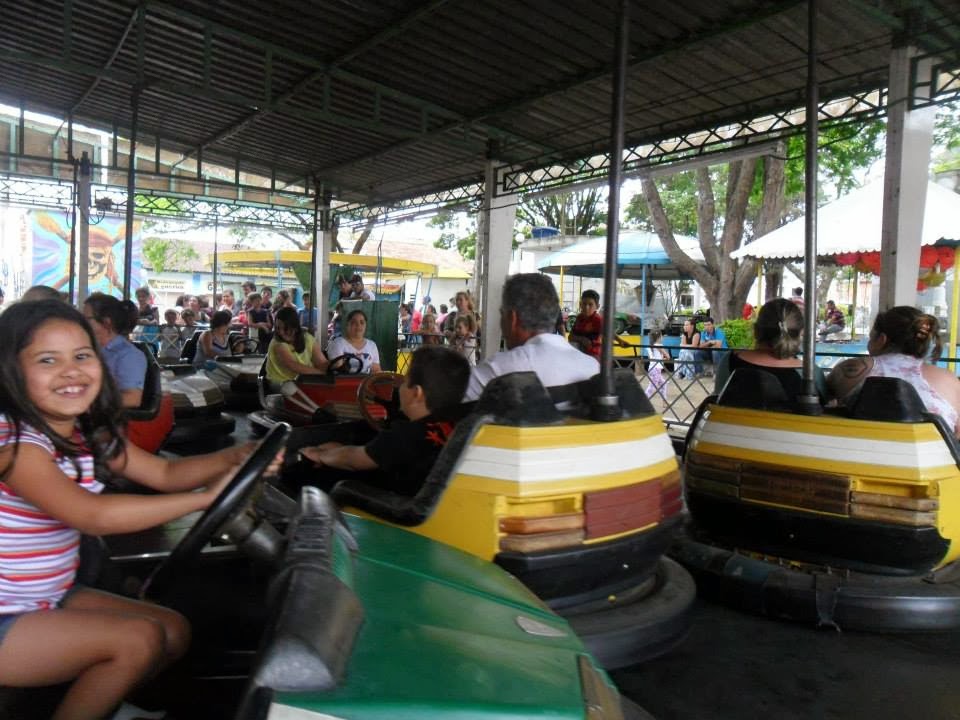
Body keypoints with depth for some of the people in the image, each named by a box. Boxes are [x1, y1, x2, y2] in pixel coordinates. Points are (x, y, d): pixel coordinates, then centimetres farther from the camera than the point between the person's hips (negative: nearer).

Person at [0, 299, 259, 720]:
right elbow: (91, 516, -36)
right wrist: (207, 496, -36)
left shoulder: (88, 433, 1)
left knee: (174, 631, 2)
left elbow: (164, 473, 2)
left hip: (51, 599, 8)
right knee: (139, 638, -19)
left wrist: (233, 458, -17)